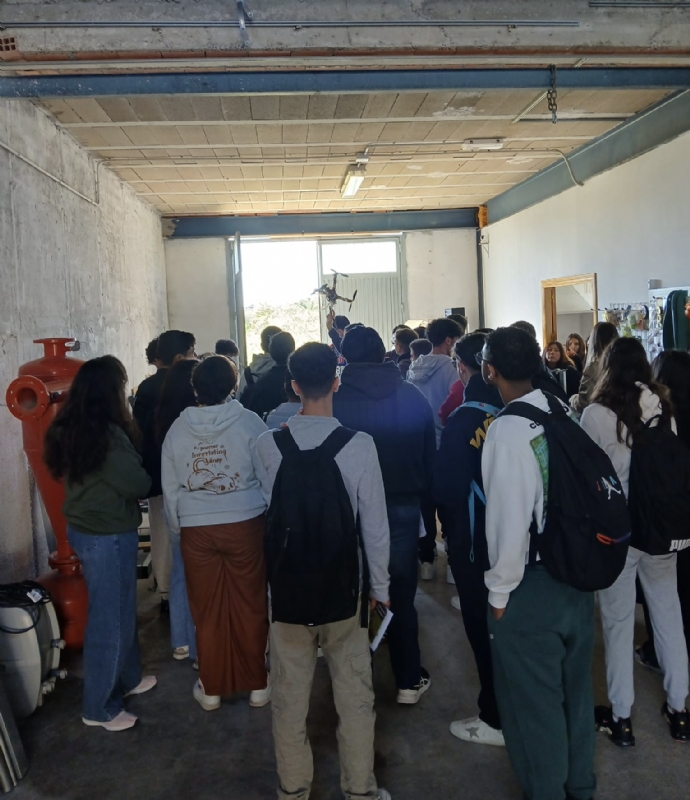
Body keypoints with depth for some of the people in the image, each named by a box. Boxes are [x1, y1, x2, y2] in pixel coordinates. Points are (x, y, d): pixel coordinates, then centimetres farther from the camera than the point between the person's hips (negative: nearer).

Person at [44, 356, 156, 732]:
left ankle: (128, 678, 39)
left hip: (83, 528, 9)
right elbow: (138, 484, -18)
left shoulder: (69, 429, 2)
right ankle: (99, 707, 20)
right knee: (109, 618, 5)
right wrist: (142, 472, 1)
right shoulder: (107, 434, -25)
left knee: (119, 609, 23)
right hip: (108, 536, -9)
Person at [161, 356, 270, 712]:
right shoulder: (248, 422, -8)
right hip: (245, 523, -2)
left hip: (196, 529, 2)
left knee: (207, 611, 12)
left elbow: (170, 489, 7)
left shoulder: (177, 429, 1)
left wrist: (178, 528, 20)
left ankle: (212, 688, 25)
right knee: (250, 607, 10)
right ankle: (257, 684, 22)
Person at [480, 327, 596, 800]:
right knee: (575, 687, 24)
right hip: (579, 573, 7)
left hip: (532, 588, -7)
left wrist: (500, 591, -9)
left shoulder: (507, 429, -21)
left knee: (535, 700, 13)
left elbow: (510, 520, -22)